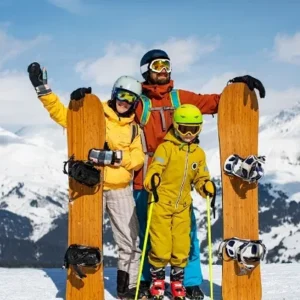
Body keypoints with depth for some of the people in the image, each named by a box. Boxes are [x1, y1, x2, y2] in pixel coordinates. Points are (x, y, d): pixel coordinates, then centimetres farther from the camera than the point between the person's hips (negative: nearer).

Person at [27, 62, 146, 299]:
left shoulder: (133, 129, 11)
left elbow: (138, 159, 2)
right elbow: (61, 114, -3)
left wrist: (116, 156, -16)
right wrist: (42, 88, -14)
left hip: (120, 189, 3)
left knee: (130, 241, 5)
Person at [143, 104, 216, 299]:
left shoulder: (199, 153, 8)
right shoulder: (166, 147, -7)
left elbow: (201, 178, 10)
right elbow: (156, 167, -18)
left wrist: (206, 186, -12)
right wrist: (151, 180, -40)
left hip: (183, 205, 4)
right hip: (161, 202, -4)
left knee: (182, 246, 6)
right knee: (161, 246, -2)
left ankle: (177, 281, 25)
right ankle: (157, 279, 20)